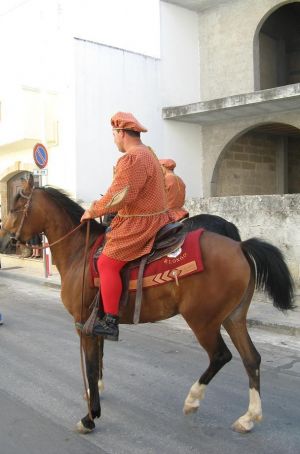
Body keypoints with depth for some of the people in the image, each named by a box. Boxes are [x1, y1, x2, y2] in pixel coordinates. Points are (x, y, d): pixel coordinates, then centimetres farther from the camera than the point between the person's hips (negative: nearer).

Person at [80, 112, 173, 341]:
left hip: (139, 225, -11)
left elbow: (120, 196, -24)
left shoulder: (132, 159, -18)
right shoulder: (148, 154, 17)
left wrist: (94, 211, -12)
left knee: (107, 263, -12)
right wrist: (101, 205, 19)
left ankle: (110, 322, -11)